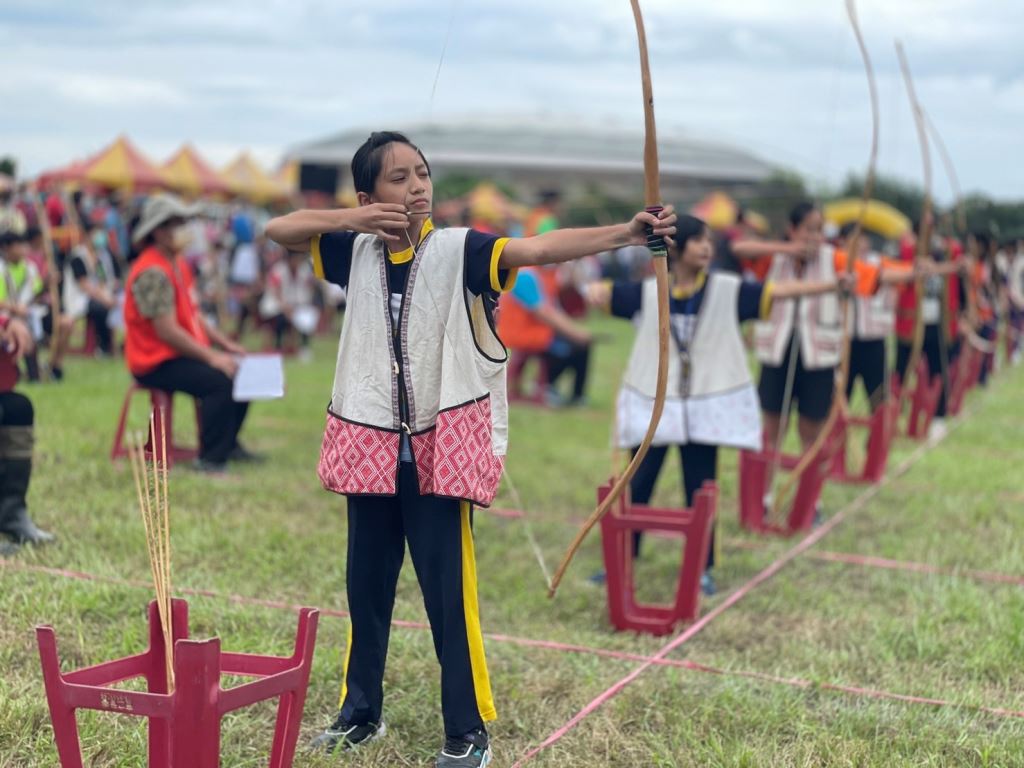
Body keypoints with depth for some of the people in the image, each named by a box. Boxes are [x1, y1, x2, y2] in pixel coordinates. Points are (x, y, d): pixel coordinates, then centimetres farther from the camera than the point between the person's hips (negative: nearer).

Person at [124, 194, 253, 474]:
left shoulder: (178, 265, 13)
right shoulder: (152, 272, -19)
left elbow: (193, 316, 19)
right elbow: (166, 331, -24)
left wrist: (226, 345, 9)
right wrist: (212, 357, -23)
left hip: (180, 354, 10)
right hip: (155, 364, -10)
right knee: (220, 381, -27)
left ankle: (227, 444, 17)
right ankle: (210, 459, -19)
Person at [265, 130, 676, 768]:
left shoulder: (459, 249, -9)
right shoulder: (357, 251, 3)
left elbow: (538, 248, -22)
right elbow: (279, 230, 6)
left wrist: (626, 232, -38)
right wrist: (352, 219, -10)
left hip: (441, 444, -4)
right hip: (369, 443, 4)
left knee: (449, 588, -1)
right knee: (366, 582, 14)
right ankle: (360, 712, 30)